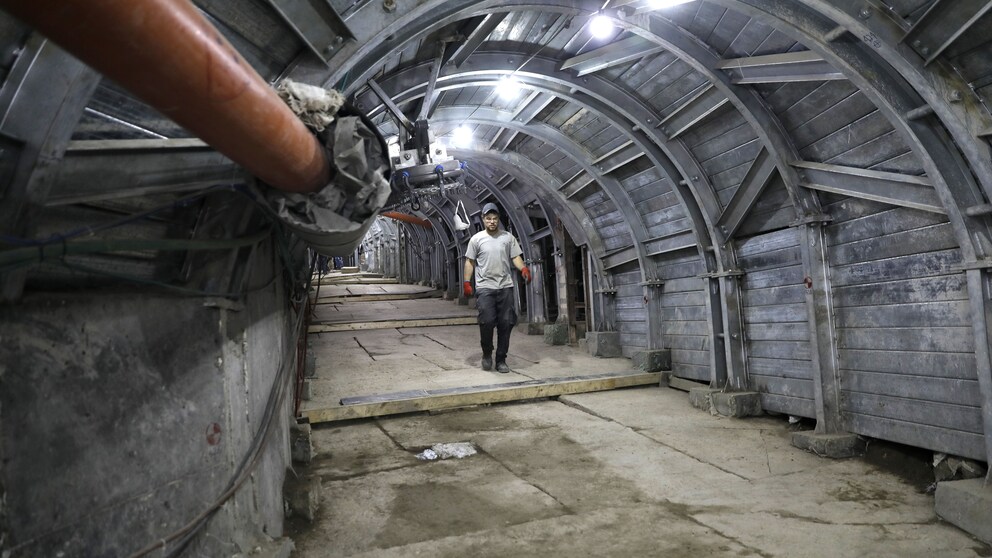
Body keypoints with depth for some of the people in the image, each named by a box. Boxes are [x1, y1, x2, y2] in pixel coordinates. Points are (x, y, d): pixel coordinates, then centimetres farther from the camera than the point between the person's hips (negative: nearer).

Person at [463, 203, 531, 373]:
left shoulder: (508, 237, 6)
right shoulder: (476, 239, 2)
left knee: (506, 323, 2)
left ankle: (501, 360, 14)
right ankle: (487, 353, 13)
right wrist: (467, 282, -3)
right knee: (487, 321, -13)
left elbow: (515, 257, 4)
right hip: (485, 287, -2)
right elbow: (470, 262, 5)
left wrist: (523, 268, -16)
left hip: (505, 287, 2)